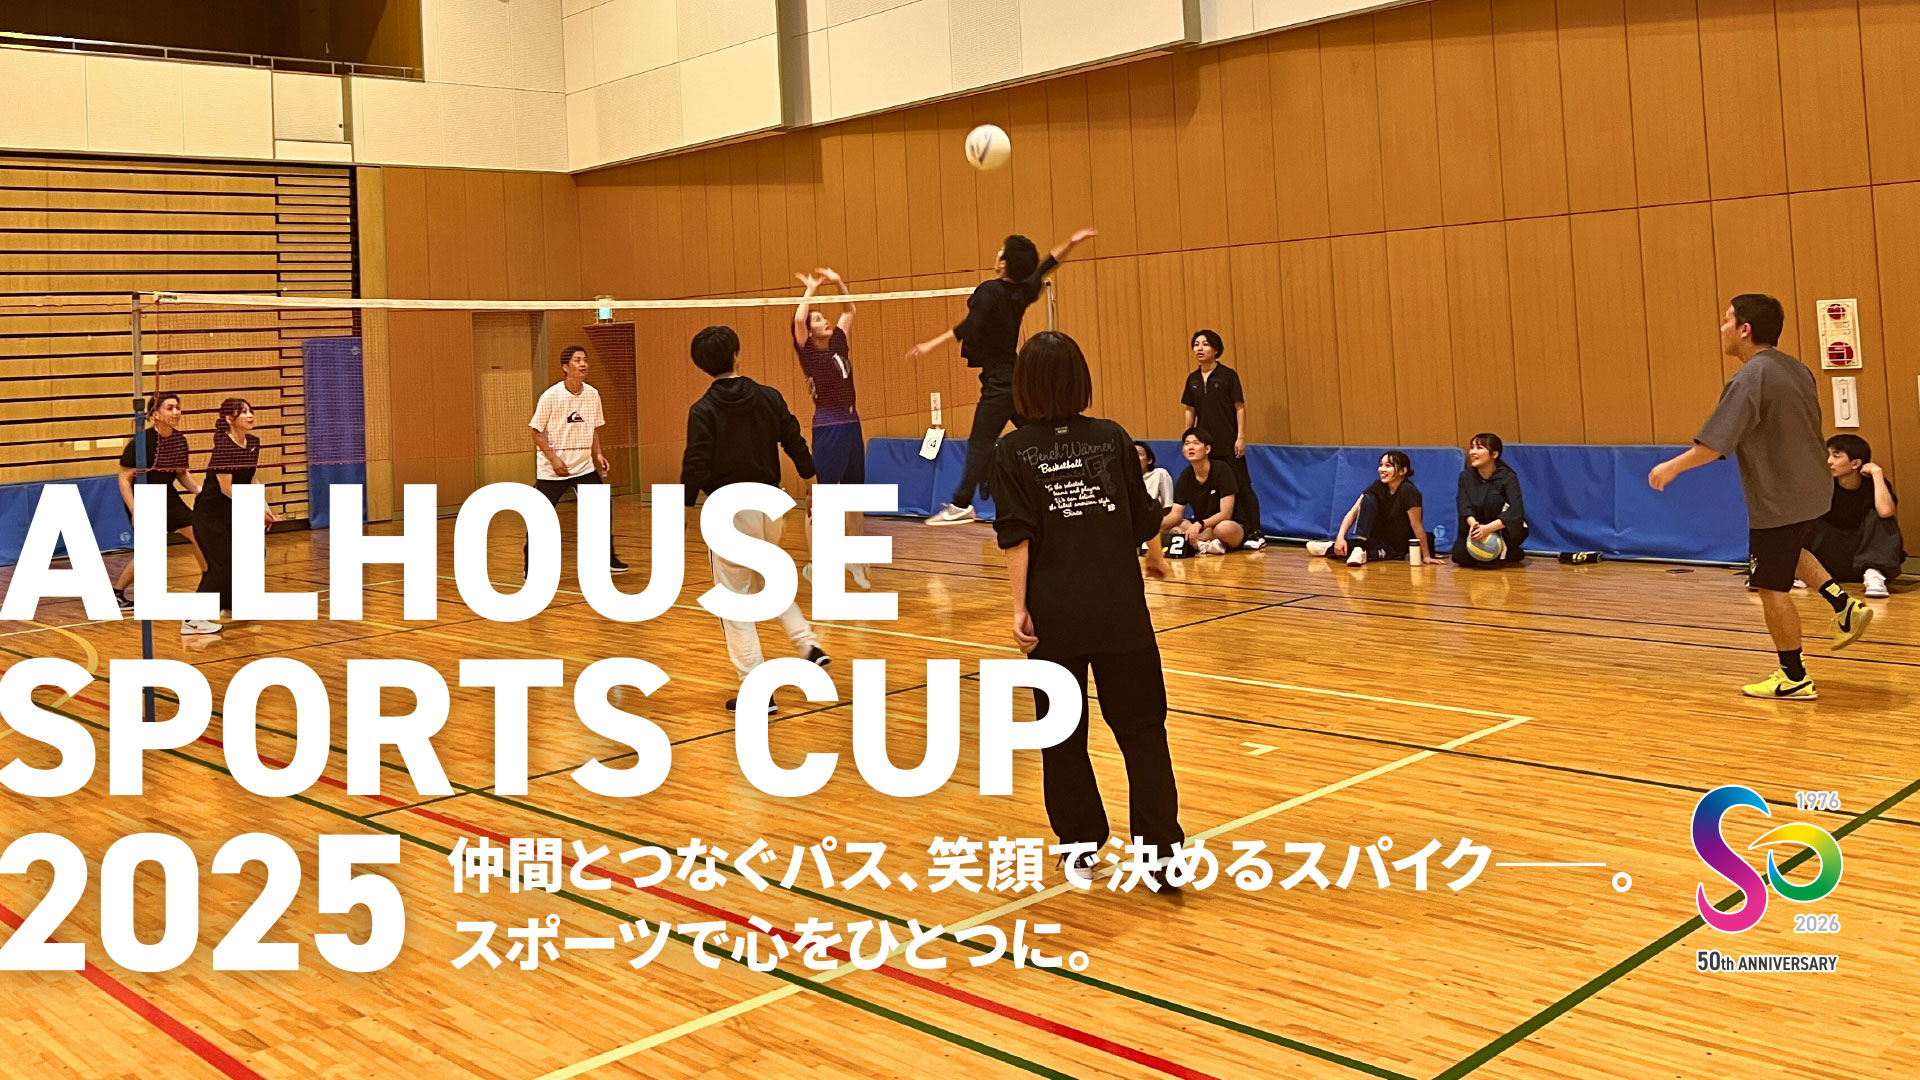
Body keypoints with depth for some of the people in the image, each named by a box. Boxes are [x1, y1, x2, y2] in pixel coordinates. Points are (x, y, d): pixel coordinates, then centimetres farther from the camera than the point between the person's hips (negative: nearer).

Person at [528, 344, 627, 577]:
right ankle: (529, 564, 13)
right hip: (552, 469, -4)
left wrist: (597, 454, 0)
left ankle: (608, 559, 13)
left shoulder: (592, 394, 0)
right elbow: (537, 431, -9)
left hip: (584, 466, 4)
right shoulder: (551, 396, -13)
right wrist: (553, 459, -18)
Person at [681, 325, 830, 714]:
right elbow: (795, 442, 8)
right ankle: (808, 643, 14)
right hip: (772, 506, 5)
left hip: (731, 510, -5)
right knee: (765, 582, 29)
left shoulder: (703, 411, -10)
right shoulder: (769, 397, 1)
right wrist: (813, 477, 25)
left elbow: (696, 467, -14)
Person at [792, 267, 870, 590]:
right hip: (828, 427, -7)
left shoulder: (838, 342, 12)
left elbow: (849, 310, 25)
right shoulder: (808, 351, -4)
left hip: (852, 425, 7)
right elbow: (797, 320, -20)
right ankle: (815, 565, 2)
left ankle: (856, 560, 20)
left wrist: (838, 282, 14)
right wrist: (811, 288, -10)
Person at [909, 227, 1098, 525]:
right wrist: (1071, 243, 29)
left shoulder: (990, 292, -14)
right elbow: (1045, 266, 22)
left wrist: (931, 345, -27)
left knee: (980, 444, -10)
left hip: (998, 382, -8)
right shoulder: (1024, 292, 6)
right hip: (1020, 379, 8)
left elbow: (969, 328, -25)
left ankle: (961, 505, -14)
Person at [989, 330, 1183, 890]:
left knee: (1063, 737, 12)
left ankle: (1082, 849, 18)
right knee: (1142, 729, 7)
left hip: (1055, 614, -1)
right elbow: (1142, 518, 10)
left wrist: (1020, 607, -7)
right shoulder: (1111, 437, 3)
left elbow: (1017, 537, -9)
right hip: (1121, 610, 1)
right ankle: (1162, 854, 2)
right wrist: (1155, 560, 28)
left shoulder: (1014, 452, -1)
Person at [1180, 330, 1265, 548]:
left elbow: (1240, 407, -5)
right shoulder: (1192, 379, 9)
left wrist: (1241, 437, -10)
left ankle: (1255, 533, -2)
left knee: (1242, 485, -4)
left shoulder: (1228, 375, -4)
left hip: (1228, 443, -5)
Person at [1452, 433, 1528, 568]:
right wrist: (1472, 523, -43)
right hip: (1479, 526, 3)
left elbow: (1516, 511, -32)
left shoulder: (1508, 477, -19)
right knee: (1460, 554, -24)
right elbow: (1464, 506, -19)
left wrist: (1489, 528, -47)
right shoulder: (1466, 476, -7)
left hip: (1507, 530, -3)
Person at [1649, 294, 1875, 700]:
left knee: (1772, 588, 1)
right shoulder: (1795, 369, 6)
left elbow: (1715, 444, -24)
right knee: (1790, 552, 35)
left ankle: (1794, 679, 8)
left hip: (1777, 500, -9)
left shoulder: (1748, 380, -20)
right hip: (1812, 490, 9)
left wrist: (1672, 467, -11)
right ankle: (1844, 605, 20)